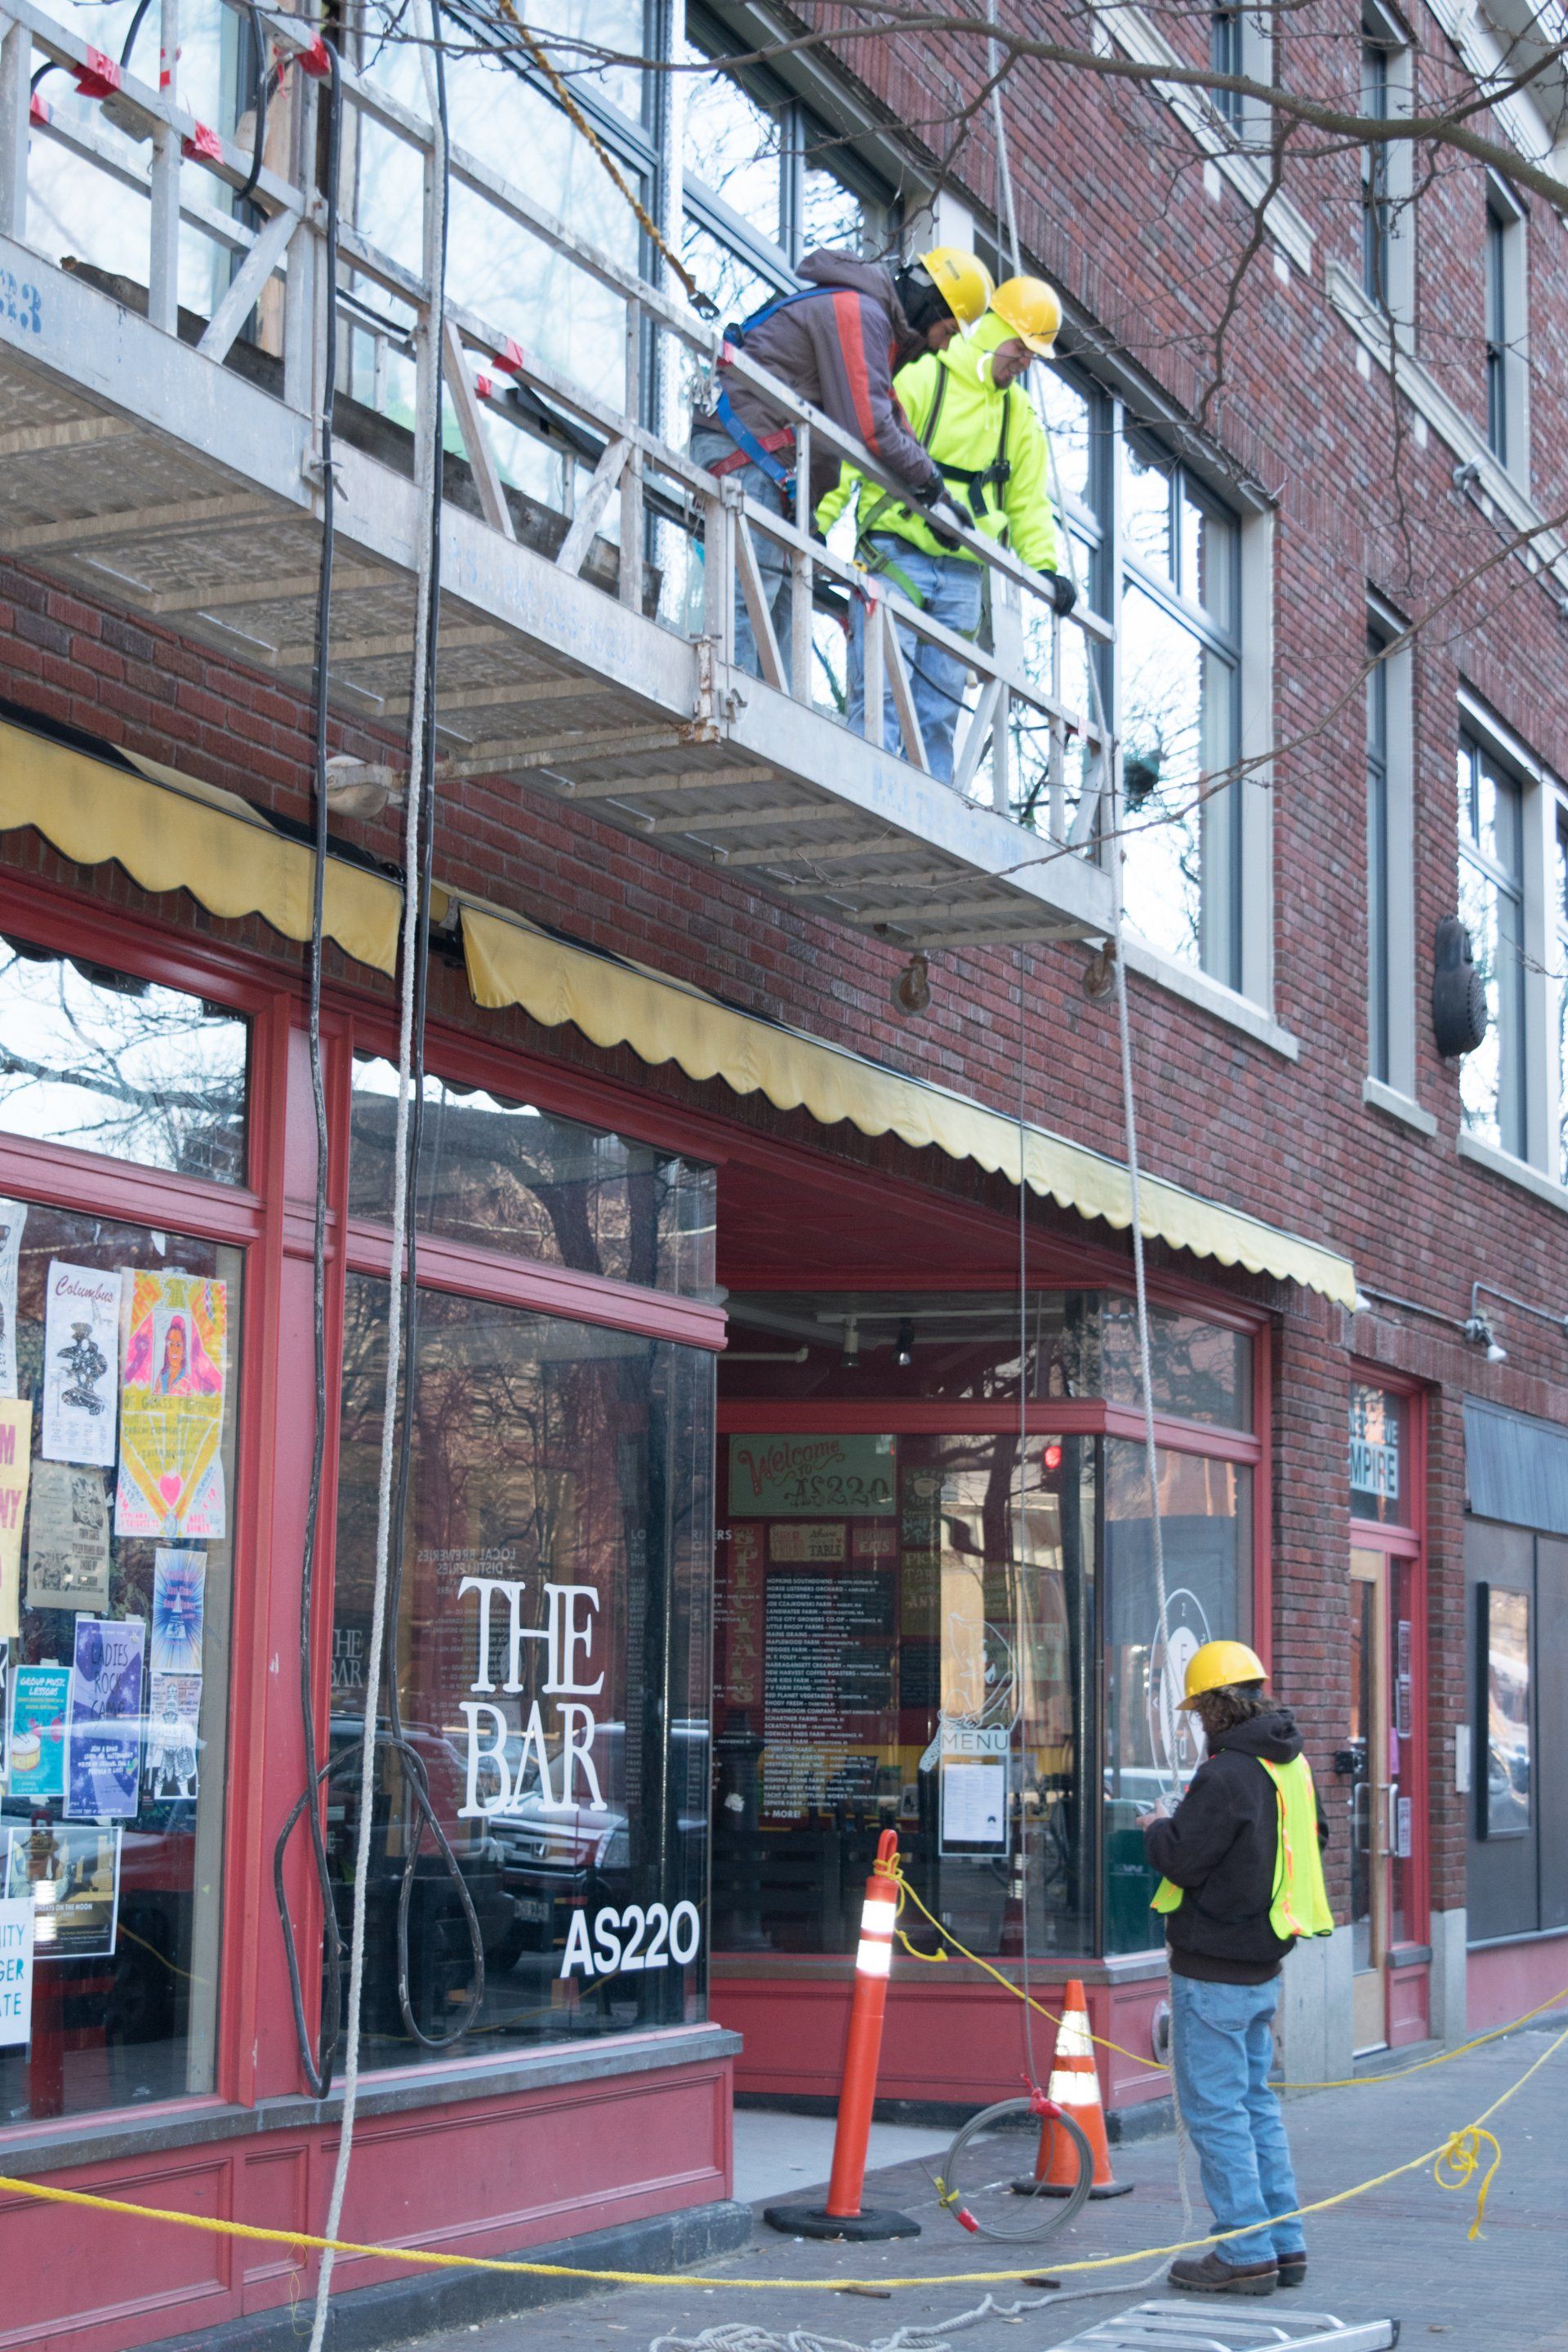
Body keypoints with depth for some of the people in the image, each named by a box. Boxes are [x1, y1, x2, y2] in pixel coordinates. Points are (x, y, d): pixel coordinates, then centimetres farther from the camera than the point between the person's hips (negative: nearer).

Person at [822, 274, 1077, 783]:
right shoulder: (919, 379, -4)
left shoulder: (1019, 414, 16)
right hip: (894, 561, -6)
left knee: (940, 713, 4)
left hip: (961, 576, 6)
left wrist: (1047, 567, 7)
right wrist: (815, 522, -15)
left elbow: (1030, 500, 21)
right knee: (881, 694, -15)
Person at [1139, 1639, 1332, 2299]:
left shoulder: (1227, 1774, -20)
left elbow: (1181, 1859, -23)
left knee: (1215, 2108, -2)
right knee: (1256, 2102, 17)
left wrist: (1157, 1827, -1)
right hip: (1263, 1965, 9)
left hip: (1214, 1970, -9)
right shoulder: (1291, 1764, 7)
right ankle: (1283, 2244, 19)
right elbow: (1312, 1837, 23)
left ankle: (1245, 2253, 0)